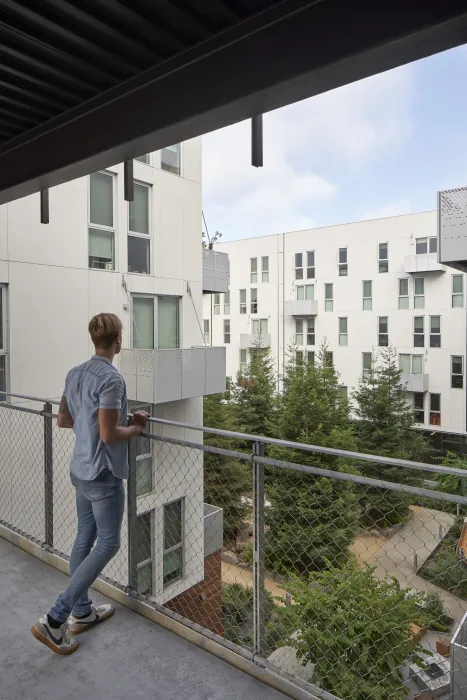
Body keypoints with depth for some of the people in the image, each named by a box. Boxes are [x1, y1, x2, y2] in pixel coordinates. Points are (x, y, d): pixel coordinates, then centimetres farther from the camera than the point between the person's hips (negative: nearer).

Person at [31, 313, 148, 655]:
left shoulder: (75, 374, 5)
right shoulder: (111, 378, -23)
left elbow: (63, 420, 13)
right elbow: (109, 434, -24)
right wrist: (137, 427, -7)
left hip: (81, 470, 9)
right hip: (104, 474, -9)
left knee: (85, 538, 18)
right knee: (108, 544, 3)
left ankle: (82, 611, 32)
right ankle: (55, 619, 6)